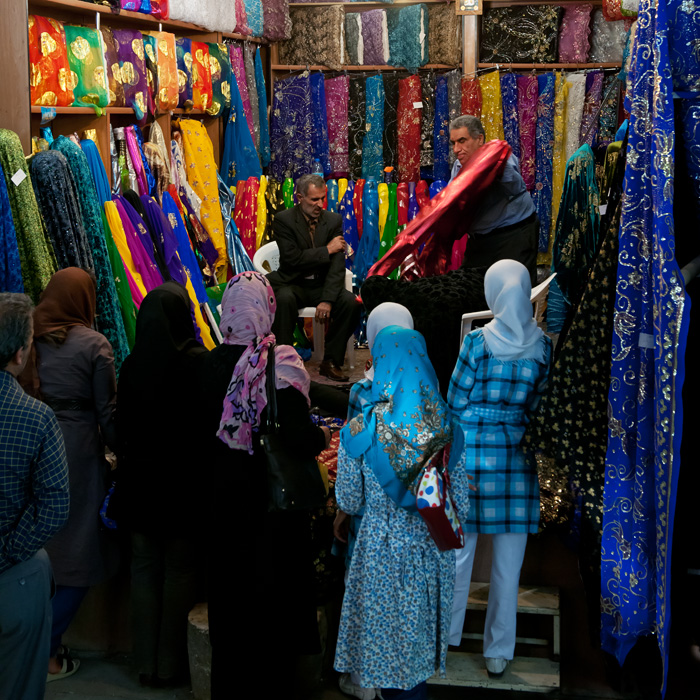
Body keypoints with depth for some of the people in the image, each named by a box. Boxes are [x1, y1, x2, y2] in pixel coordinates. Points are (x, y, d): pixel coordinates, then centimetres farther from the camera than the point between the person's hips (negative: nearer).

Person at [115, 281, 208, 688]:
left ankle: (147, 663, 20)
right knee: (179, 572, 8)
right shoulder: (198, 362, -16)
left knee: (144, 570, 13)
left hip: (140, 483, 4)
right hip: (185, 483, -3)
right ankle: (171, 665, 14)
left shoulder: (132, 366, -4)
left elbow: (123, 429, 4)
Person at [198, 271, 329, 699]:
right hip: (274, 501, -3)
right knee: (275, 588, 11)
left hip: (224, 499, 3)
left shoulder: (211, 364, -6)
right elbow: (299, 438, -23)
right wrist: (323, 436, -3)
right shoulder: (281, 362, -18)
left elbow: (201, 432, 2)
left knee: (228, 588, 16)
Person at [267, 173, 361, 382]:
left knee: (350, 301, -24)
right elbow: (292, 259, -18)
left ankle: (331, 362, -13)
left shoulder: (333, 220, 1)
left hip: (322, 285, 3)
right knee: (284, 300, -36)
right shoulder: (283, 220, -7)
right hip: (293, 284, -3)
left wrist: (327, 300, -20)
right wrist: (327, 250, -14)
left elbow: (337, 264, -7)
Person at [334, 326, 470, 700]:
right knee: (419, 638, 21)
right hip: (432, 554, 3)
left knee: (385, 638, 15)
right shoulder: (446, 428, -9)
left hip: (380, 552, -2)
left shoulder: (358, 431, -15)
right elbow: (460, 507, -4)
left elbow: (349, 503, -5)